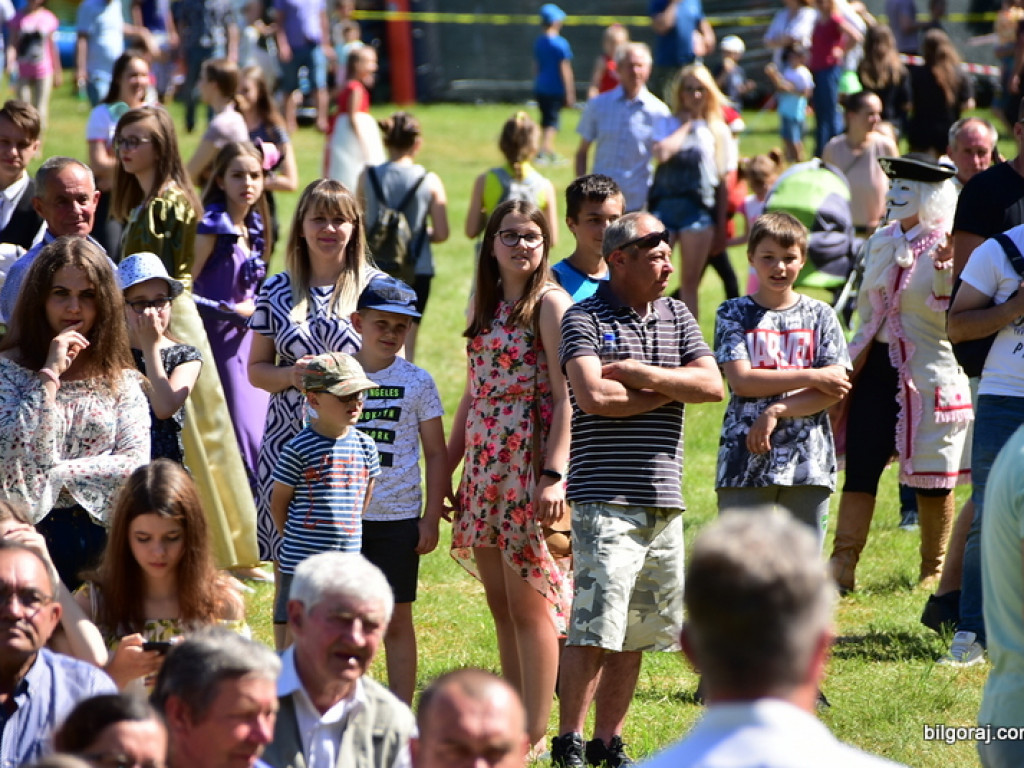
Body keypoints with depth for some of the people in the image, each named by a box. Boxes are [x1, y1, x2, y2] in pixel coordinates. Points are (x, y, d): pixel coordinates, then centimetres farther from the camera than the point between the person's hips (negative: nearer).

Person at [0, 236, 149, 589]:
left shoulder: (122, 382, 8)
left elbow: (135, 464, -3)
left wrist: (55, 474, -8)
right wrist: (50, 373, -13)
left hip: (102, 535, 2)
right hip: (33, 531, -2)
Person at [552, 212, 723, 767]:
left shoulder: (677, 316, 14)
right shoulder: (585, 319, -3)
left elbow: (713, 386, 1)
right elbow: (593, 396, -17)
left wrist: (637, 373, -9)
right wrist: (671, 390, -5)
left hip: (664, 500, 6)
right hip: (605, 497, -6)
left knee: (636, 633, 9)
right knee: (594, 628, -12)